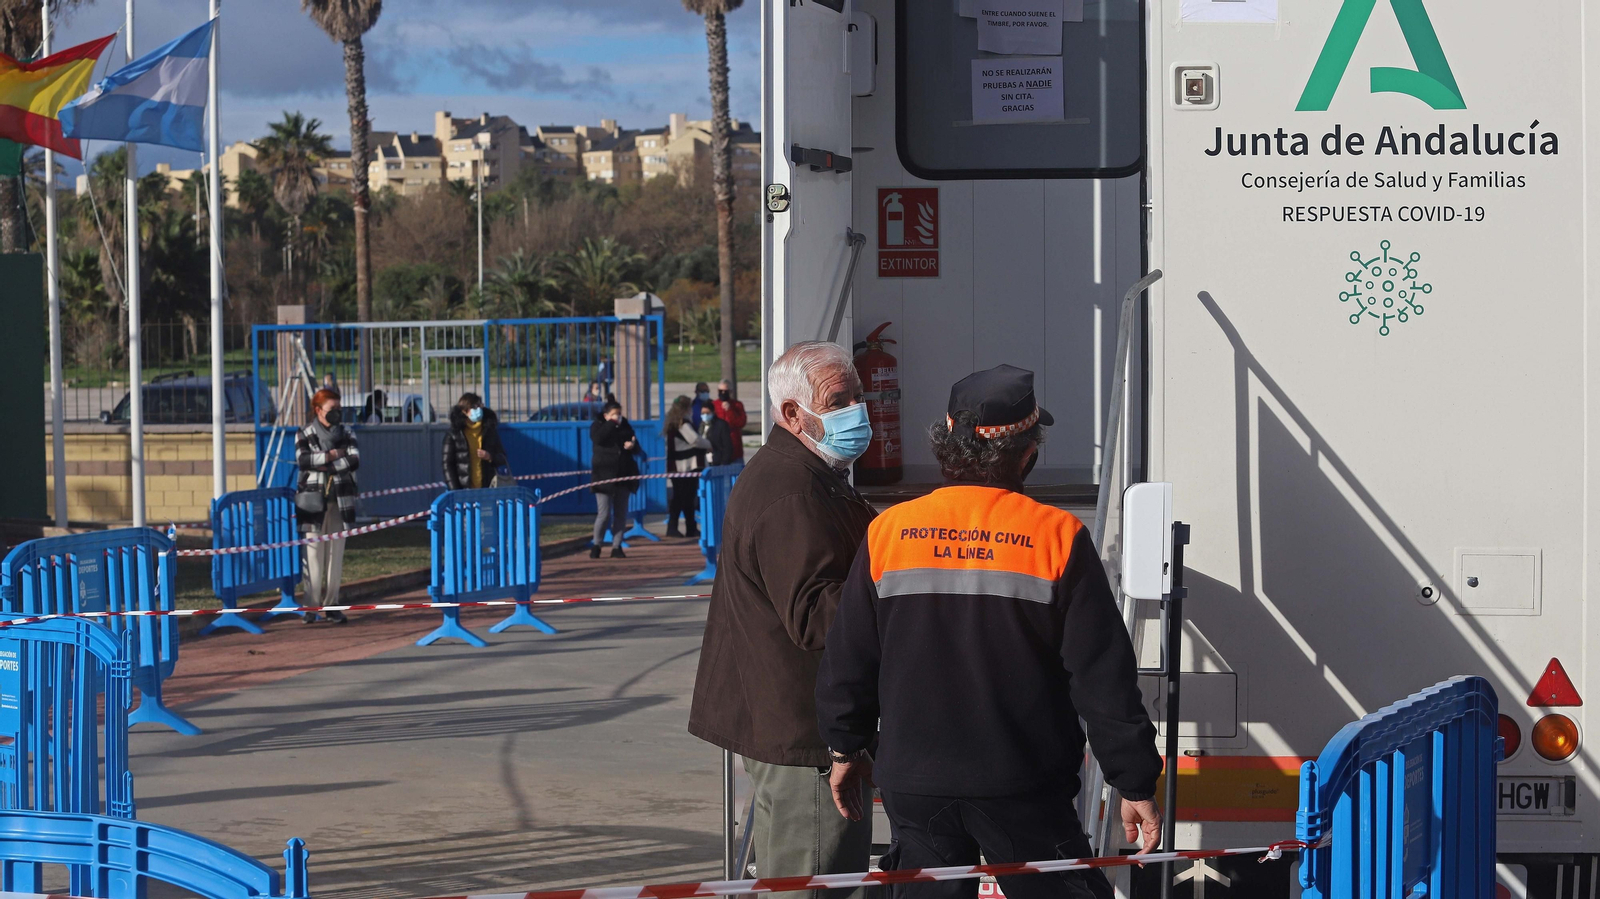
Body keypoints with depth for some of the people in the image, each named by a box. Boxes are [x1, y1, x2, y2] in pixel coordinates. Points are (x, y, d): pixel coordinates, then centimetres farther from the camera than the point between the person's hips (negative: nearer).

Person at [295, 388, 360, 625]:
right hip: (313, 499, -2)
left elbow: (355, 460, -7)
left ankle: (331, 604, 8)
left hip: (340, 501, 2)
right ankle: (311, 605, -3)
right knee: (314, 553, -6)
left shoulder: (347, 434, 10)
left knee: (336, 553, 2)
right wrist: (331, 456, -13)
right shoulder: (305, 435, 4)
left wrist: (324, 465, -13)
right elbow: (302, 459, -14)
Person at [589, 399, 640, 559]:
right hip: (604, 475, -4)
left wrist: (632, 445, -10)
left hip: (623, 475, 4)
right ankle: (596, 546, 7)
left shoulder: (626, 426, 11)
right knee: (605, 513, -8)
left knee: (621, 513, 4)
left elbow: (637, 448, 14)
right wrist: (612, 423, -17)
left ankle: (617, 547, 9)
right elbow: (598, 438, -22)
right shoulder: (598, 426, 1)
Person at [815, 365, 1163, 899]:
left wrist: (846, 748, 21)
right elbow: (1103, 676, -8)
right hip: (1023, 792, -3)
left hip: (914, 783, 3)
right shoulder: (1057, 538, -9)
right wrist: (1135, 784, -1)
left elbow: (847, 660, 6)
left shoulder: (888, 533, -1)